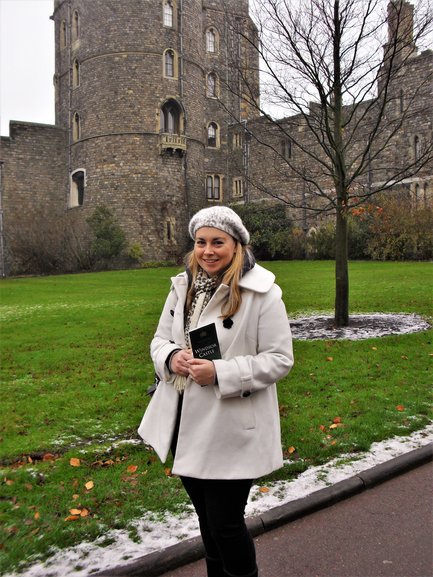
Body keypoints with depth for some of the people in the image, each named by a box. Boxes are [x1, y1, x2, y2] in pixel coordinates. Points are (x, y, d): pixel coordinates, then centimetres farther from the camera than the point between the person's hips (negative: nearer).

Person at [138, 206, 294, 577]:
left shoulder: (261, 293, -14)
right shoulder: (183, 286, 4)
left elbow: (279, 359, -13)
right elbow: (160, 339, 12)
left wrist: (220, 373, -24)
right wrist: (171, 357, -12)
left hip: (232, 431, -6)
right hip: (186, 423, 6)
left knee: (225, 524, 6)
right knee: (207, 518, 23)